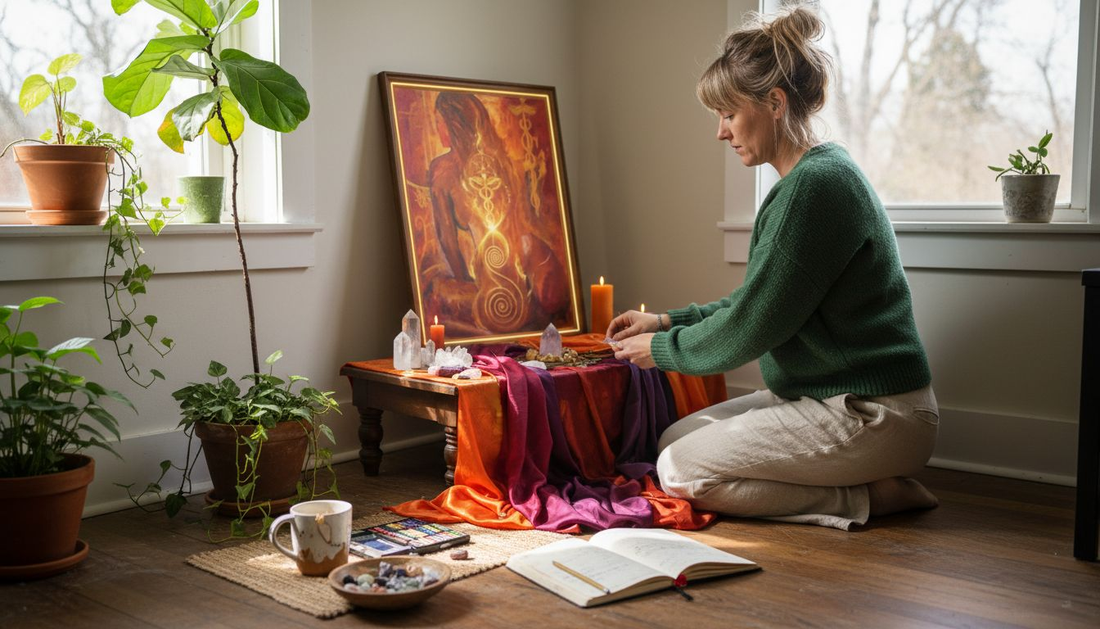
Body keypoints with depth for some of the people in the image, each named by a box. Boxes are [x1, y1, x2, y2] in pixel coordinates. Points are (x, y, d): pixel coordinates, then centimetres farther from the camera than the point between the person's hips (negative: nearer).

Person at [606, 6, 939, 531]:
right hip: (824, 396, 11)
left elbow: (751, 326, -19)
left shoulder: (814, 184, -21)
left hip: (872, 416, -10)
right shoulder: (815, 174, 12)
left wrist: (662, 348, -3)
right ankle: (869, 480, 8)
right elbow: (760, 304, 20)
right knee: (673, 439, 12)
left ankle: (871, 496, -5)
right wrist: (668, 321, 14)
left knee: (680, 471, -9)